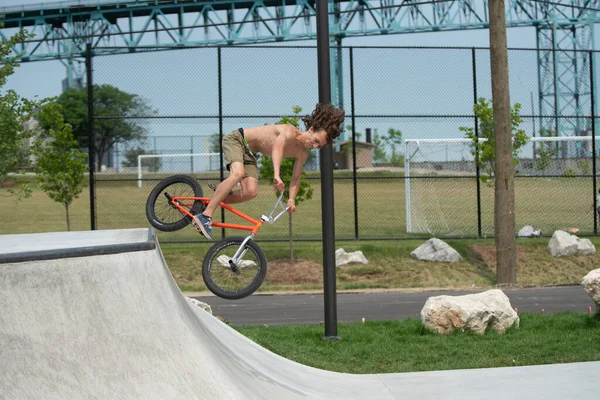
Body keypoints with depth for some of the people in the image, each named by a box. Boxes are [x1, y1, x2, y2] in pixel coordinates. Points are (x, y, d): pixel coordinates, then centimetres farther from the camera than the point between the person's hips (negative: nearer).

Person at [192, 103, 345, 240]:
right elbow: (277, 146, -49)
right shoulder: (290, 132, -29)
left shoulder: (302, 153, -5)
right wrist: (276, 175, -63)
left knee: (251, 192, -13)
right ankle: (205, 216, -36)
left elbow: (296, 178, 5)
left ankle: (216, 197, 7)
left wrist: (291, 199, -13)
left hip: (250, 153, 8)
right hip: (236, 139, -8)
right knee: (238, 173, -33)